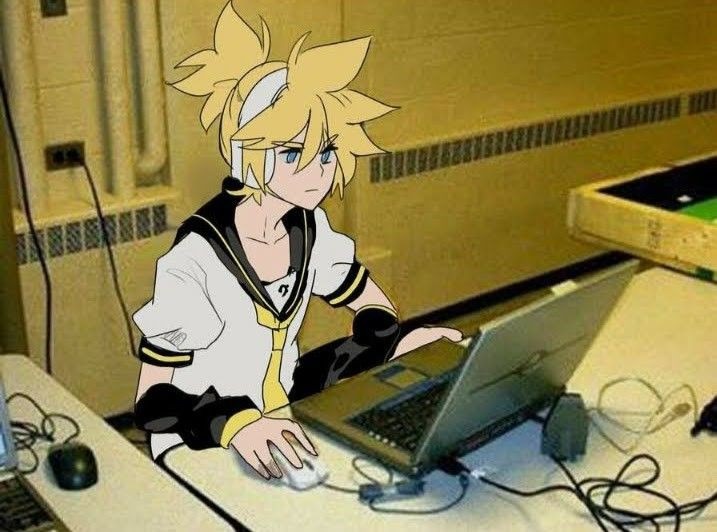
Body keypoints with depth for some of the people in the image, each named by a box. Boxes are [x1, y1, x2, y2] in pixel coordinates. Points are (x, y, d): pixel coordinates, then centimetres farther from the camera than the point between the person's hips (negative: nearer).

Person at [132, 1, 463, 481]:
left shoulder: (308, 227, -6)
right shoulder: (195, 262, -24)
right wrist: (233, 424, -39)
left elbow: (368, 303, 11)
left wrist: (396, 341, -9)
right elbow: (152, 400, -22)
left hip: (284, 425, 6)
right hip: (202, 451, -6)